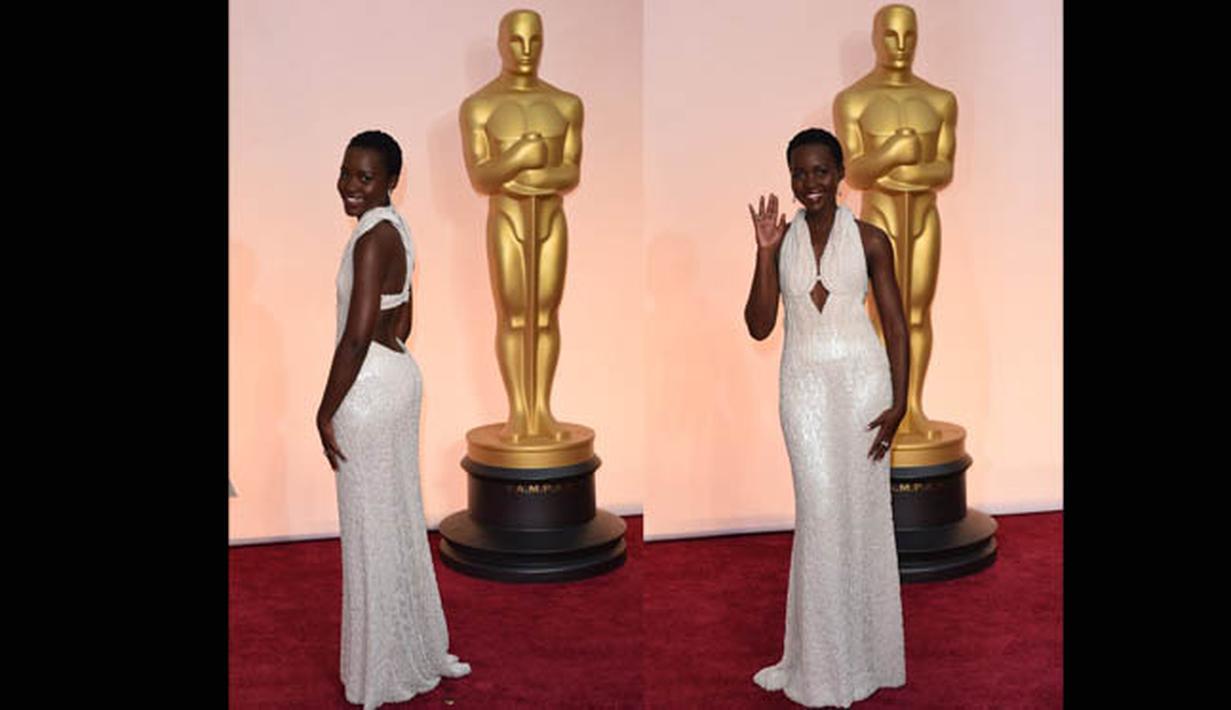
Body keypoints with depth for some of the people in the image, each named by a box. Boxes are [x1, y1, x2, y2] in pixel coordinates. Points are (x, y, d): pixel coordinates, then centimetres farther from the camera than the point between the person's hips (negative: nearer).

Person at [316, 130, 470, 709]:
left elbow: (355, 337, -25)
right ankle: (422, 649, 32)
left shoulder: (373, 238, -21)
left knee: (372, 528, 3)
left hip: (369, 389, -10)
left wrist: (326, 412, -17)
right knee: (401, 515, 19)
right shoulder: (395, 229, 9)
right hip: (400, 375, 10)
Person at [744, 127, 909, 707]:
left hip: (862, 379, -1)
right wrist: (765, 250, -11)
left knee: (863, 508, 3)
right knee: (819, 511, 0)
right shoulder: (781, 240, 3)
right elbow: (759, 326, -3)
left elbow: (895, 323, 0)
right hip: (803, 383, 1)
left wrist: (899, 402, -7)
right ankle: (824, 660, 14)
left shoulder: (870, 240, -1)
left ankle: (866, 649, 19)